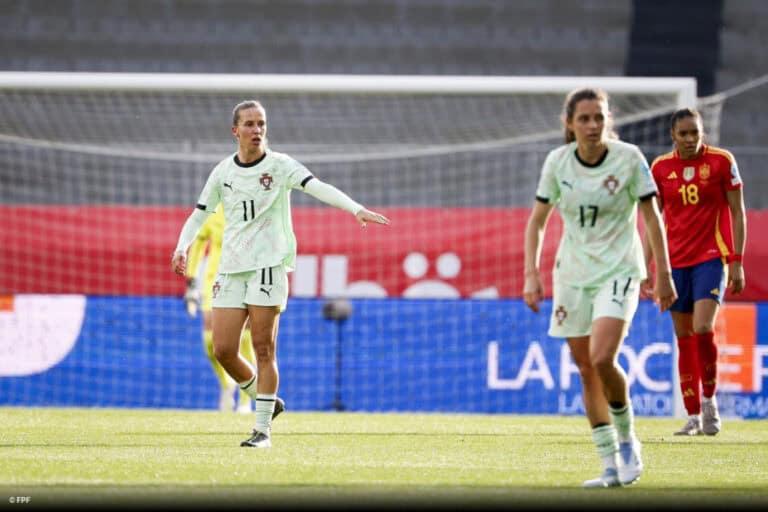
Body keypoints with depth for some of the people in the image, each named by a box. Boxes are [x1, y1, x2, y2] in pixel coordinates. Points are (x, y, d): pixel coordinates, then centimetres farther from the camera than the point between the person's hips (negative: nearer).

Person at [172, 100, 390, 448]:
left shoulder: (279, 165, -3)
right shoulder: (222, 172, 8)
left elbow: (318, 187, -17)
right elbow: (199, 214, 17)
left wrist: (357, 209, -32)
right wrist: (182, 248, -2)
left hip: (268, 266, -4)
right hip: (231, 269, 4)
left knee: (264, 350, -8)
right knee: (223, 351, -2)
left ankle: (263, 429, -2)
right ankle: (265, 402, 21)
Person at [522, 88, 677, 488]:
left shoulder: (628, 158, -9)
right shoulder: (557, 162, -2)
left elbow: (652, 216, -3)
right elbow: (537, 221, 5)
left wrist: (663, 274, -3)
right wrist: (531, 274, -4)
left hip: (619, 270, -4)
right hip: (572, 272, 4)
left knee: (602, 359, -22)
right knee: (586, 371, 2)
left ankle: (627, 439, 2)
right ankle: (611, 465, 10)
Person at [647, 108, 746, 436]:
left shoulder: (722, 161, -3)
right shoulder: (660, 168, 4)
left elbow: (737, 213, 0)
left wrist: (736, 262, -5)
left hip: (711, 257, -3)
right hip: (675, 261, 3)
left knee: (702, 328, -20)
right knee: (684, 339, 4)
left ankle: (709, 400, -2)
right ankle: (694, 417, 10)